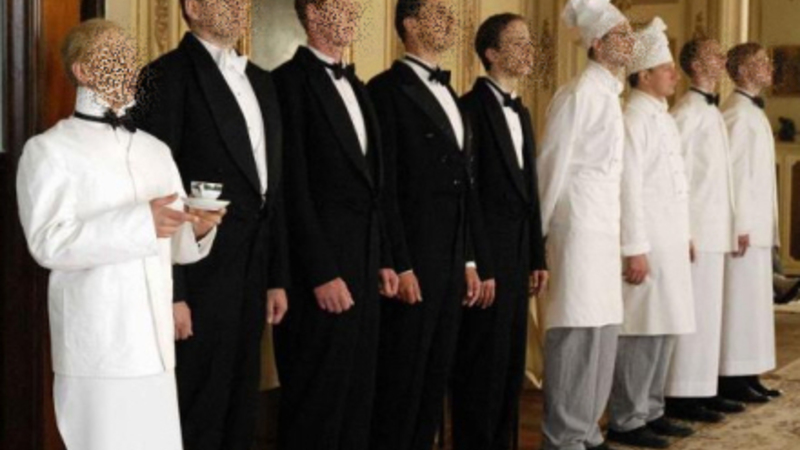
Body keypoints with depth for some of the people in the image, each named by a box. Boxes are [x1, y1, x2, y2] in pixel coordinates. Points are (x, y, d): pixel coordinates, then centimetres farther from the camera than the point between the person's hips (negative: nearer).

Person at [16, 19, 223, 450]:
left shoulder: (156, 150, 17)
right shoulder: (50, 149, -1)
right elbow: (49, 241, -14)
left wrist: (198, 229, -7)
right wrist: (139, 222, -23)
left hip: (154, 338, 5)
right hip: (97, 345, -5)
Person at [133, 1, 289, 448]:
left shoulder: (261, 81, 15)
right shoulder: (167, 76, -9)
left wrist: (278, 276, 12)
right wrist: (172, 292, -17)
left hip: (251, 277, 7)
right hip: (200, 277, -7)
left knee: (240, 408, 15)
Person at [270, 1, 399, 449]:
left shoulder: (357, 86, 16)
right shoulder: (291, 80, -10)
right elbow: (294, 188, -15)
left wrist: (383, 259, 12)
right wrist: (322, 273, -18)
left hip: (363, 262, 8)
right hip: (322, 265, -8)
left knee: (358, 393, 13)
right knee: (317, 398, 0)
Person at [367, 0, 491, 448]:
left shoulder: (451, 96, 17)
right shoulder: (389, 89, -8)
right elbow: (384, 187, -14)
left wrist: (470, 261, 13)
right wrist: (399, 266, -18)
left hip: (451, 262, 8)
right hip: (412, 261, -8)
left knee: (436, 378, 12)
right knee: (401, 379, 0)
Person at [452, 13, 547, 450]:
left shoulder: (521, 112, 16)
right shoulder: (471, 108, -11)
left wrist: (537, 257, 14)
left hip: (517, 257, 8)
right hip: (485, 256, -8)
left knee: (510, 365, 13)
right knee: (481, 365, -1)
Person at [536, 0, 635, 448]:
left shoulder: (609, 93, 15)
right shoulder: (579, 94, -11)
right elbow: (553, 165, -10)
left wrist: (616, 230, 14)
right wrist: (542, 230, -7)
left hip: (604, 224, 9)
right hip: (580, 222, -9)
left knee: (601, 326, 10)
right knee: (578, 328, -7)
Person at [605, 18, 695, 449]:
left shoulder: (664, 118, 15)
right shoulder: (634, 119, -12)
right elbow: (628, 188, -16)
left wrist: (684, 237, 15)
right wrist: (635, 249, -19)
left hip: (671, 242, 9)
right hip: (647, 243, -9)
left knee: (665, 328, 12)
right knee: (641, 330, -5)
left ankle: (650, 410, 21)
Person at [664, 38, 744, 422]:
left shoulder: (712, 111, 15)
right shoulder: (688, 111, -12)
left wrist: (727, 227, 13)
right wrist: (683, 231, -18)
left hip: (714, 228, 9)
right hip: (697, 228, -9)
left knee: (708, 312, 11)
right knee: (692, 311, -6)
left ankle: (702, 390, 17)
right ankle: (680, 395, -1)